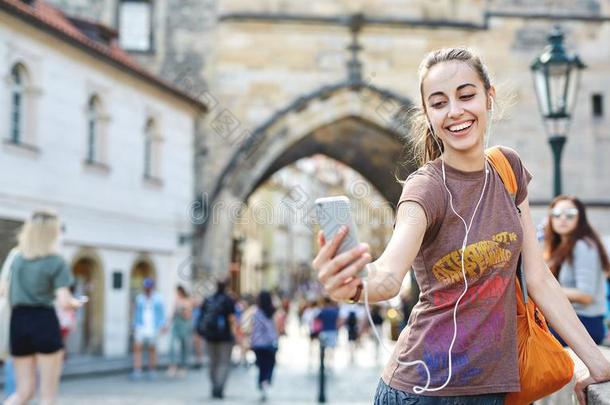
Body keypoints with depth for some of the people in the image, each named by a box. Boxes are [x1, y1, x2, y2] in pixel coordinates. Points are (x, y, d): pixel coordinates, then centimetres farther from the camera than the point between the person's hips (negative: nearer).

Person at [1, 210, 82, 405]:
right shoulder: (56, 262, -6)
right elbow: (64, 302, -13)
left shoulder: (17, 258, 11)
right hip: (44, 323, -5)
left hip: (18, 323, 5)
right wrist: (76, 303, 8)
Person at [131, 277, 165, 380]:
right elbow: (136, 313, 16)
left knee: (152, 349, 2)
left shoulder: (158, 299, 4)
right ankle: (137, 371, -13)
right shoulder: (139, 298, 10)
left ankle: (152, 371, 14)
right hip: (140, 328, 1)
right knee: (137, 348, -12)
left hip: (153, 328, -1)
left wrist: (161, 326, -7)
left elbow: (162, 314, 4)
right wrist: (134, 327, 11)